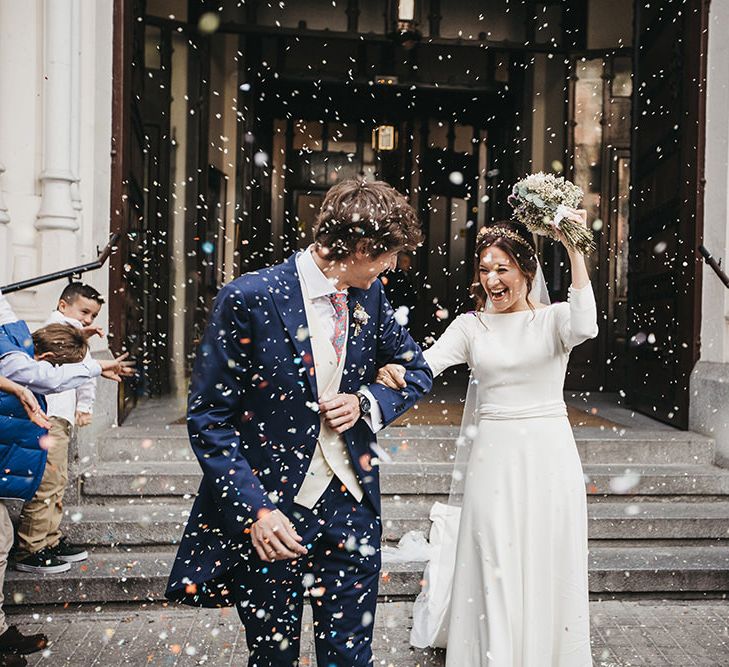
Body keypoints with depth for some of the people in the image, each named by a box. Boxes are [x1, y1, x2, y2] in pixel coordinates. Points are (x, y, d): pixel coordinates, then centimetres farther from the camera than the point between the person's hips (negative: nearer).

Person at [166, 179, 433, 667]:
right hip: (273, 515, -3)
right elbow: (208, 417, -12)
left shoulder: (369, 296, 0)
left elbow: (417, 371, 13)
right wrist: (253, 510, -19)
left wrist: (365, 402, -7)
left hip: (352, 505, 4)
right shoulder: (250, 299, -16)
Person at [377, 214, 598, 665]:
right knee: (493, 573, 6)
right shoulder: (471, 325, 5)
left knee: (549, 572, 11)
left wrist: (575, 250, -20)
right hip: (494, 458, 1)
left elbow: (585, 327, -22)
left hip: (549, 457, 0)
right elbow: (426, 364, -9)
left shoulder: (554, 318, 2)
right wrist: (395, 371, -31)